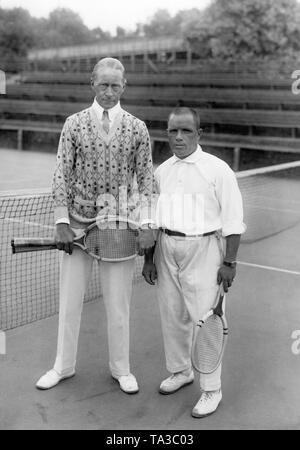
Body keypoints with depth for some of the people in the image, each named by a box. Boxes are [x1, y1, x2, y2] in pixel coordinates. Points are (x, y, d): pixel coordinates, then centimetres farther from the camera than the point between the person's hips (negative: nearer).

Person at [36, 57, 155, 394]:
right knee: (69, 299, 10)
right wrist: (61, 222, -7)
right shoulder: (75, 124, 2)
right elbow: (62, 175, 1)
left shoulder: (137, 129, 2)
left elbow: (145, 179, 2)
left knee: (118, 303, 8)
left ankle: (121, 369, 28)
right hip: (77, 223, 1)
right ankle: (63, 366, 29)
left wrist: (145, 224, -8)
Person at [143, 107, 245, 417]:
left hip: (203, 249, -5)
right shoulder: (161, 171, 8)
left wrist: (229, 262, -11)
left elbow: (233, 220, -7)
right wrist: (149, 258, 9)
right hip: (166, 248, 5)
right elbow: (152, 217, 13)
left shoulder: (218, 169, -7)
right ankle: (180, 371, 36)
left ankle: (211, 389, 13)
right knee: (172, 316, 14)